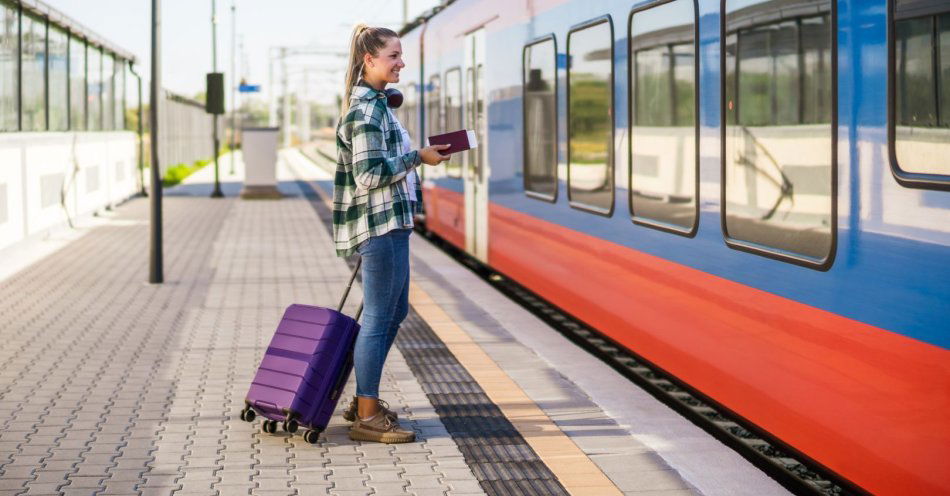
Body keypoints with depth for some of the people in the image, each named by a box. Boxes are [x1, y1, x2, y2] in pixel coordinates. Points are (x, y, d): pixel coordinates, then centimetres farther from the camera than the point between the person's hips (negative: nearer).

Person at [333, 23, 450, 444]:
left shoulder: (375, 104, 16)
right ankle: (367, 417, 2)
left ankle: (364, 401, 27)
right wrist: (417, 157, -15)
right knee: (378, 318, -5)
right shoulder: (367, 109, -16)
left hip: (390, 223, 11)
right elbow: (370, 174, -21)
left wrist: (417, 156, 17)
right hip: (380, 224, -11)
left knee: (394, 313, 17)